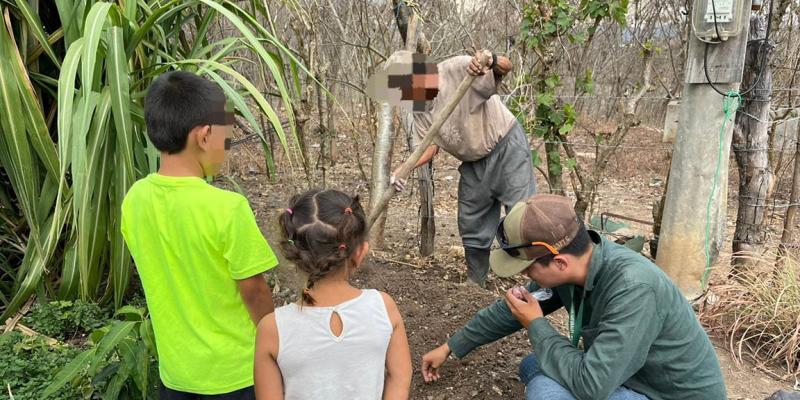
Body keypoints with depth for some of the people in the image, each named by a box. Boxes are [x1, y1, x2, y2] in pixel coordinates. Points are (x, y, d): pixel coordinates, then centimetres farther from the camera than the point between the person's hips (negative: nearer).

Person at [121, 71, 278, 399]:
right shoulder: (228, 208, -27)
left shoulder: (134, 199, -9)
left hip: (174, 366, 5)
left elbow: (159, 275, 2)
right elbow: (253, 291, -19)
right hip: (232, 371, -4)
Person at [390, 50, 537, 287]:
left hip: (506, 147, -7)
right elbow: (430, 147, -4)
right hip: (474, 164, 7)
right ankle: (475, 284, 28)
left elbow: (506, 67, -24)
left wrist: (491, 61, -47)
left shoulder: (457, 69, -18)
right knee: (471, 225, 12)